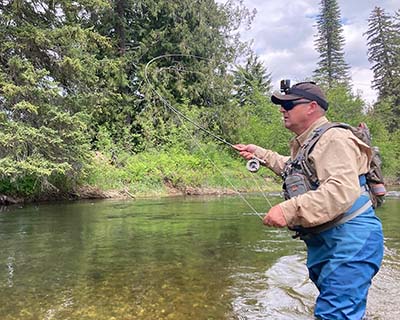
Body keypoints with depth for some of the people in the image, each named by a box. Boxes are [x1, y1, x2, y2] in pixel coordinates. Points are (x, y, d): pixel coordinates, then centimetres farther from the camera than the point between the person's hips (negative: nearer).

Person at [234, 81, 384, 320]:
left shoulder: (334, 138, -14)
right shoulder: (304, 144, 18)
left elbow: (343, 189, -29)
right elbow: (295, 170, 39)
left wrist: (290, 209, -33)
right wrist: (260, 154, 32)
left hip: (350, 237, -10)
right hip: (322, 241, 10)